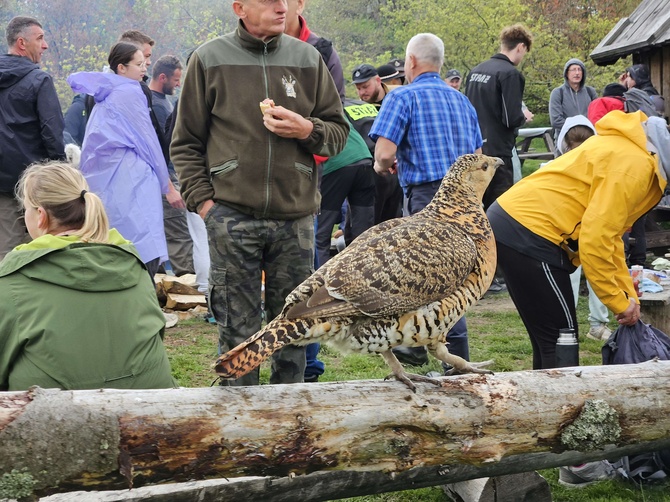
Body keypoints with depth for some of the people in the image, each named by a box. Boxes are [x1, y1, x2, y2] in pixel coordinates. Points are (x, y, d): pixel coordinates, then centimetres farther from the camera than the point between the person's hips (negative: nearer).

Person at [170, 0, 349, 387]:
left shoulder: (307, 58, 9)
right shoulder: (210, 59, 3)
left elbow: (339, 132, 13)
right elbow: (186, 143, 6)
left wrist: (308, 130, -8)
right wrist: (202, 199, -4)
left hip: (296, 215, 3)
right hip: (232, 217, -2)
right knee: (238, 332, 1)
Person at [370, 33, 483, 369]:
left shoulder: (403, 97, -4)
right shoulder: (461, 100, 17)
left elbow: (384, 154, -15)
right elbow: (477, 157, 20)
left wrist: (382, 167, 7)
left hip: (427, 194, -7)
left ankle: (459, 362, 0)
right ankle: (417, 345, 28)